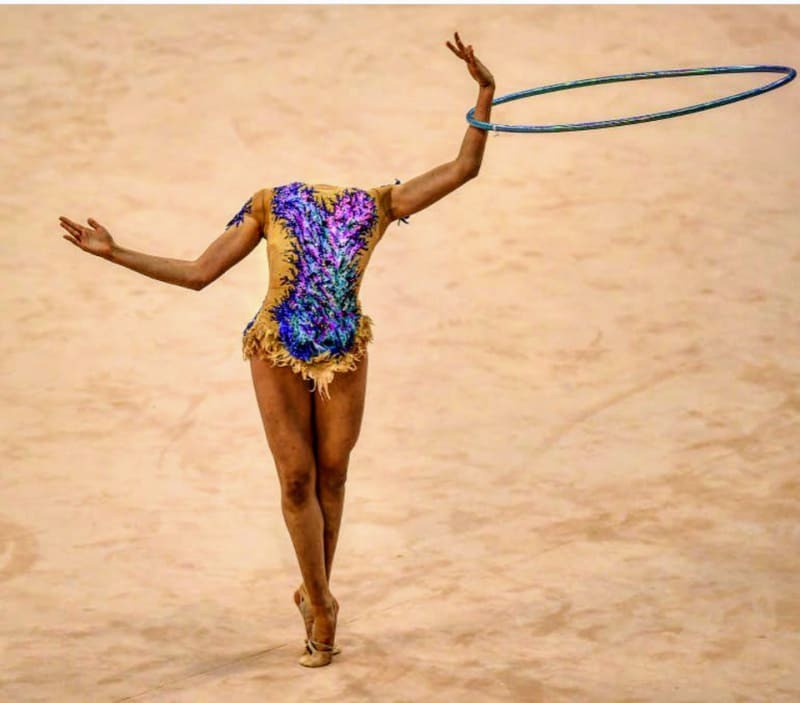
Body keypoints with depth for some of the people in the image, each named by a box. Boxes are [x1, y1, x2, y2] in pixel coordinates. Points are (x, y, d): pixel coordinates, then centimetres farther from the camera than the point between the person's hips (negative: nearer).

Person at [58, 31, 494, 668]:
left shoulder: (377, 203, -4)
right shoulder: (270, 202, -6)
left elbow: (464, 169, -7)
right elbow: (197, 274, -2)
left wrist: (486, 94, -16)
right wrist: (113, 253, -6)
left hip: (345, 353, 1)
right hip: (279, 352, -1)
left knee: (331, 473, 8)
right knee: (297, 478, -1)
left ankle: (314, 595, 29)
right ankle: (321, 603, 16)